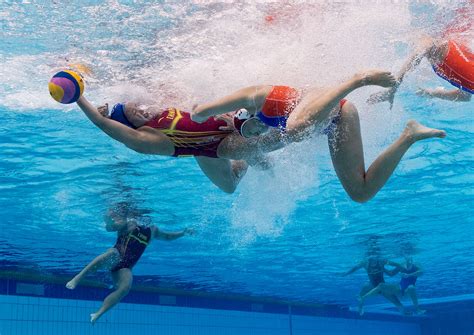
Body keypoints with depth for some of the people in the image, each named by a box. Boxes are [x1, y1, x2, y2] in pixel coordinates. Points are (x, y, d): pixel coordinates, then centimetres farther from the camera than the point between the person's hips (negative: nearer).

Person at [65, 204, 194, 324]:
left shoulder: (152, 230, 18)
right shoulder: (128, 224, 1)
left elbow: (167, 236, 36)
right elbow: (108, 227, -12)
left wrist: (183, 232, 28)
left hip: (124, 268, 4)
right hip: (114, 259, -4)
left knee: (125, 287, -27)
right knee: (112, 253, -41)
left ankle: (98, 314, -25)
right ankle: (76, 279, -38)